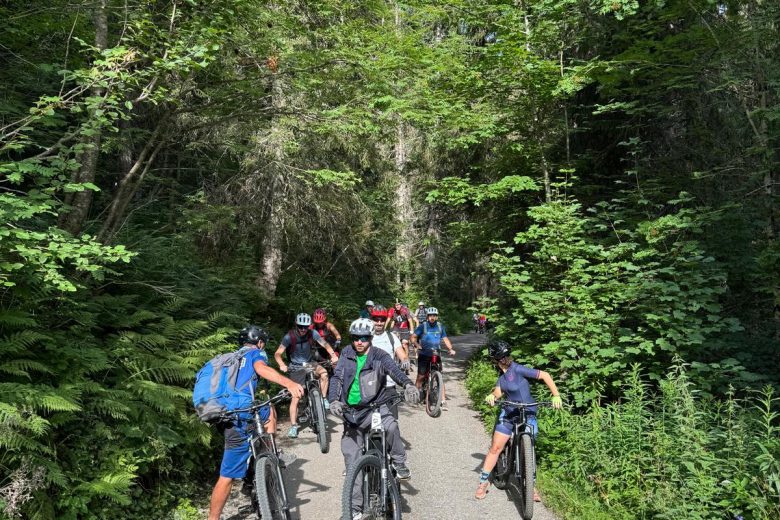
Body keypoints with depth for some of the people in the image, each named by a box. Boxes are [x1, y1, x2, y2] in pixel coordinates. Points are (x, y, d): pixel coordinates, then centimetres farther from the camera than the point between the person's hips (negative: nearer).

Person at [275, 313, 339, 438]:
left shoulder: (312, 333, -15)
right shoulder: (289, 337, -21)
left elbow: (325, 344, -16)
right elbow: (278, 354, -23)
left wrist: (333, 355, -34)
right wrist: (282, 365, -42)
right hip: (296, 367, -2)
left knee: (324, 373, -29)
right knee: (296, 397, -7)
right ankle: (293, 426, 5)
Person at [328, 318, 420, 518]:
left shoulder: (380, 356, -11)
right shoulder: (346, 354, -2)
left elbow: (394, 370, -28)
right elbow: (337, 378, -7)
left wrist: (408, 384, -49)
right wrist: (334, 400, -26)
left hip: (375, 406, -3)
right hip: (351, 411, 3)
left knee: (391, 426, -35)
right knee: (352, 460, 6)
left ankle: (399, 464, -8)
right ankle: (354, 506, 20)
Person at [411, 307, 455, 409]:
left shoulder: (440, 327, 6)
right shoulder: (423, 326, -4)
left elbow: (445, 339, 8)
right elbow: (413, 337, -7)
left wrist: (450, 349, -8)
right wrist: (417, 345, -25)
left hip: (436, 354, 2)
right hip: (424, 355, -2)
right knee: (421, 377, 0)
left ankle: (443, 401, -4)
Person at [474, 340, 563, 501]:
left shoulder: (517, 369, -21)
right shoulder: (502, 373, 2)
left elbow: (544, 375, -22)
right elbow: (499, 392, -5)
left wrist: (556, 396, -28)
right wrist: (491, 396, -27)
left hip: (527, 414, -6)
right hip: (509, 413, 6)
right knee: (495, 447, 3)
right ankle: (483, 481, 13)